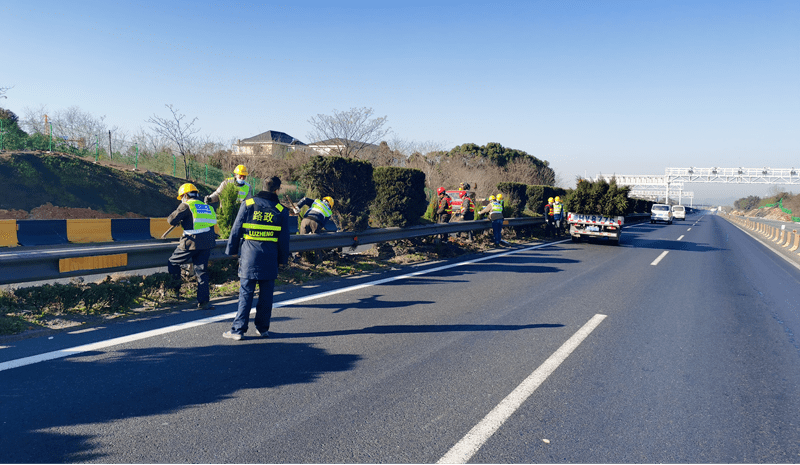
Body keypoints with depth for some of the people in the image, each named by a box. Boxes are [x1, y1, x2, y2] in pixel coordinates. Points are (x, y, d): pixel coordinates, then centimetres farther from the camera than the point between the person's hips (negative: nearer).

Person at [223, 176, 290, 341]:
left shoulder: (248, 204, 2)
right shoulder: (281, 210, 4)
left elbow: (236, 229, 3)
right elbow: (284, 239, 7)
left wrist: (232, 250, 12)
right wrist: (282, 259, 15)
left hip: (249, 255, 0)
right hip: (270, 257, 0)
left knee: (246, 293, 2)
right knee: (266, 294, 9)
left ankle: (238, 329, 4)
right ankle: (262, 328, 16)